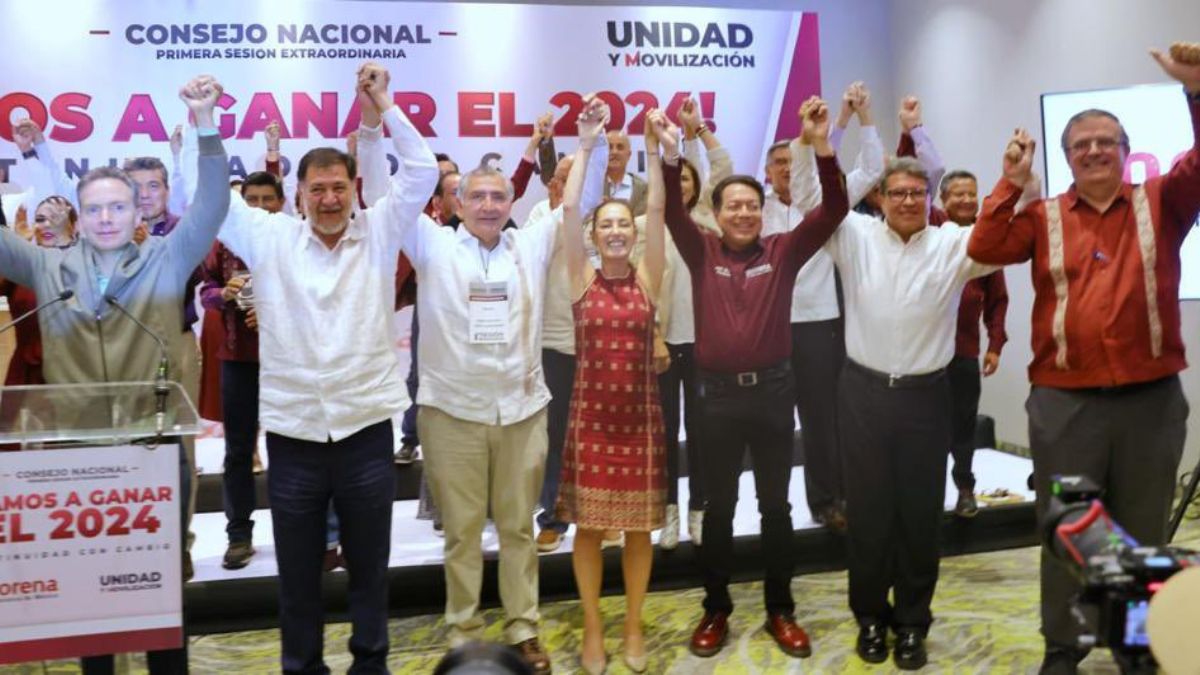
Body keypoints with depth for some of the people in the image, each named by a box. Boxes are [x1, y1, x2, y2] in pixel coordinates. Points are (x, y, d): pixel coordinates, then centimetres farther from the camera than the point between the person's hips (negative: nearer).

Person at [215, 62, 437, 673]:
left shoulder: (379, 232, 2)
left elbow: (423, 171, -4)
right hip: (292, 434, 0)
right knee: (298, 571, 12)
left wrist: (381, 106, -8)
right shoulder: (269, 238, 2)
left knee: (369, 565, 14)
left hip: (366, 429, 0)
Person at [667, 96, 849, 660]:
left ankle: (780, 610, 24)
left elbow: (834, 210, -6)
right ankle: (716, 610, 23)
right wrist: (671, 154, -26)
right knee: (719, 507, 10)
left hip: (773, 390, 1)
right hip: (718, 393, 0)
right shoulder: (702, 252, 2)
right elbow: (672, 212, -11)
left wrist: (823, 148, -19)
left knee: (776, 505, 10)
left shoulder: (783, 251, 2)